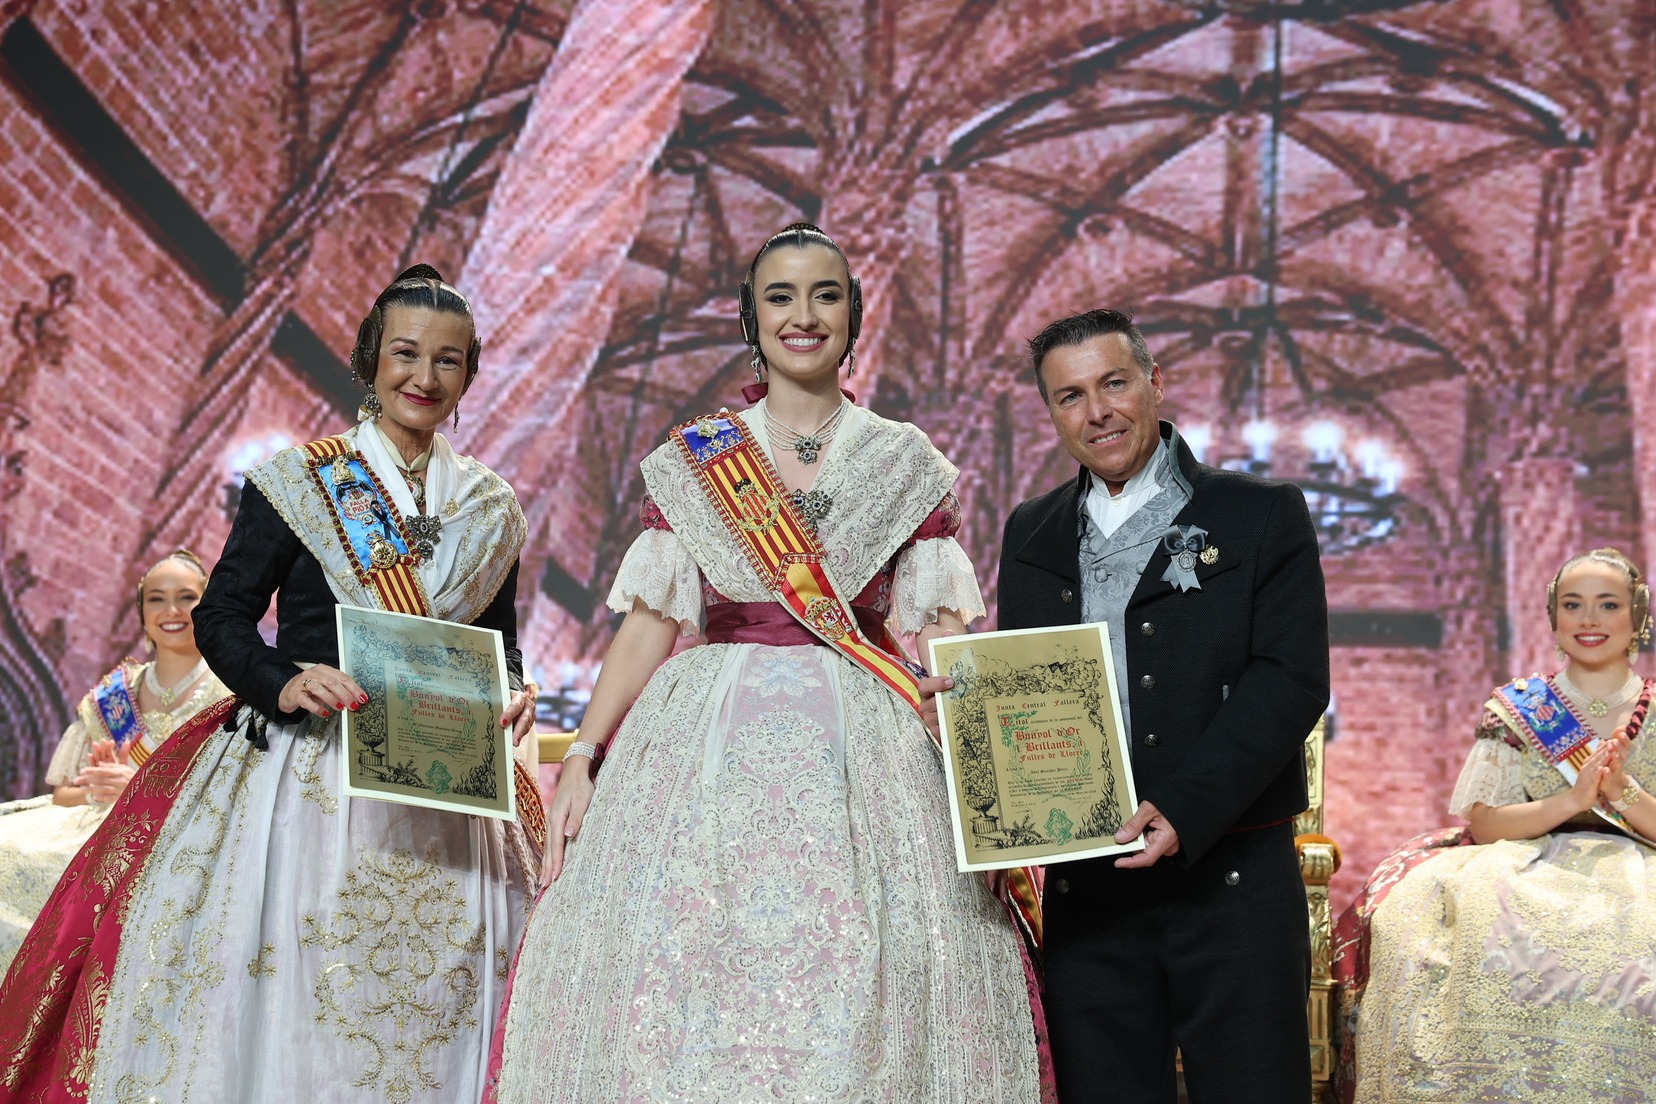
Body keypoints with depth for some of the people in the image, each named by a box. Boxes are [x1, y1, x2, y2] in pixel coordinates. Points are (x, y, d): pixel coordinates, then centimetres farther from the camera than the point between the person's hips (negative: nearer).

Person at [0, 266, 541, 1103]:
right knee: (275, 994, -6)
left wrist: (512, 694, -5)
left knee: (429, 1001, 2)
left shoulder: (492, 512, 11)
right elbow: (221, 616, -1)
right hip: (300, 770, -3)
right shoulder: (294, 483, 0)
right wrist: (284, 684, -19)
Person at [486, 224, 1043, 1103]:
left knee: (859, 1003, -3)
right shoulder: (691, 462, 9)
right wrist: (584, 755, -5)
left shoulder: (909, 466, 8)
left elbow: (941, 638, 4)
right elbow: (649, 627, 7)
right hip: (707, 751, 1)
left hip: (865, 751, 0)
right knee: (686, 1009, -1)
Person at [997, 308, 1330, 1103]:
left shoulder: (1264, 517, 2)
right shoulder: (1032, 535, 15)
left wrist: (1184, 811, -19)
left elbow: (1291, 681, -8)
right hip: (1084, 886, 3)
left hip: (1231, 879, -3)